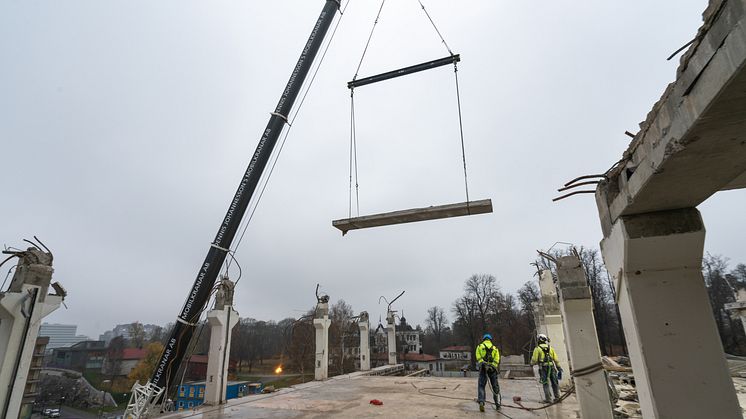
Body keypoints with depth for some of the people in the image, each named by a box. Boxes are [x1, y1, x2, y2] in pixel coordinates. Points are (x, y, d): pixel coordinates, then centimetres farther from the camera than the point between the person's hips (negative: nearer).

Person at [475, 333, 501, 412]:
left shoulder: (479, 346, 12)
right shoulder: (495, 348, 16)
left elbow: (478, 358, -5)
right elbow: (497, 360, 0)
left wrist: (483, 364, -12)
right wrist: (493, 366, -8)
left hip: (483, 368, -1)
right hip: (492, 369, 1)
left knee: (481, 386, 1)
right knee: (495, 386, 16)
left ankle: (481, 402, -16)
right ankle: (497, 404, 22)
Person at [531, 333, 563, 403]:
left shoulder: (537, 349, 0)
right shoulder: (551, 348, 12)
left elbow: (534, 360, -4)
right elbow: (556, 360, 8)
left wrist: (532, 363, 17)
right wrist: (559, 369, 11)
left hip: (543, 368, -3)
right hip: (552, 367, 3)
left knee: (546, 384, 1)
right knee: (554, 383, 14)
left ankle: (548, 399, -1)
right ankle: (557, 397, 14)